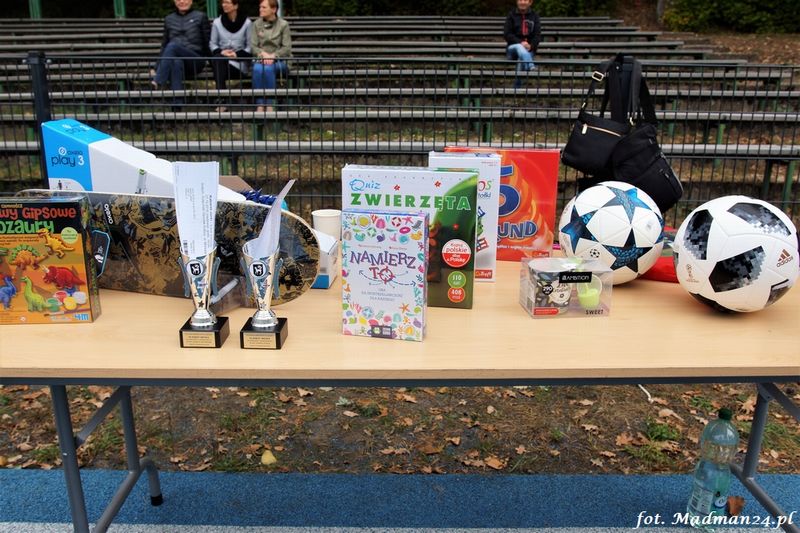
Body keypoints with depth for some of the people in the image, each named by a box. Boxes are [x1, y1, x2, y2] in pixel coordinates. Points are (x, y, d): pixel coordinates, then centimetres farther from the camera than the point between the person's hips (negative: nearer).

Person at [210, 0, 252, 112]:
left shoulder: (246, 23, 2)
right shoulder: (217, 22, 8)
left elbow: (250, 46, 0)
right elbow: (212, 44, 9)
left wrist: (237, 54, -16)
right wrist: (221, 52, -12)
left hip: (239, 61, -2)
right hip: (221, 58, 2)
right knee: (217, 59, -34)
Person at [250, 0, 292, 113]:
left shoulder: (283, 24, 3)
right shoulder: (256, 24, 9)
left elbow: (287, 48, -3)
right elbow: (253, 46, 3)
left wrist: (273, 56, -18)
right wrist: (263, 53, -18)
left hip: (279, 60, -2)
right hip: (261, 58, 2)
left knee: (268, 68, -36)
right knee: (257, 69, -34)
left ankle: (269, 105, -31)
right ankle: (259, 105, -33)